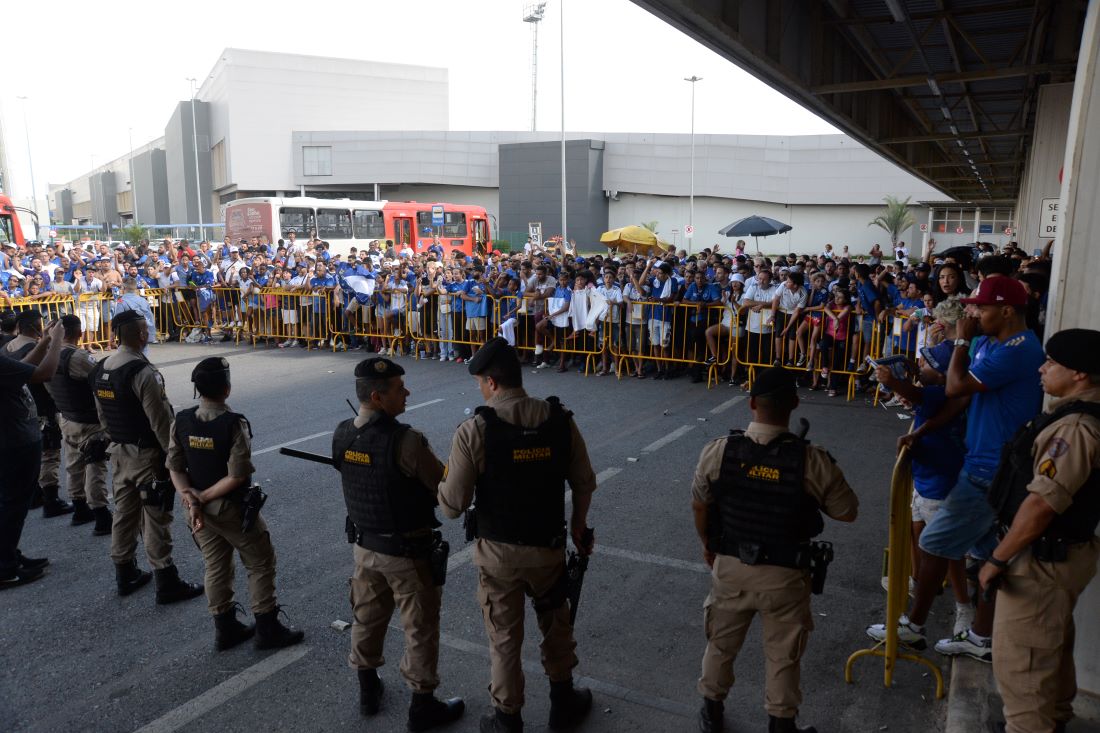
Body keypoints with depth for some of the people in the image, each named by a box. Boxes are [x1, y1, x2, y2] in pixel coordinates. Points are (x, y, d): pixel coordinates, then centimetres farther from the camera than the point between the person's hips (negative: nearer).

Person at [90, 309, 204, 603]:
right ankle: (167, 583, 6)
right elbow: (160, 420, -20)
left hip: (119, 452, 8)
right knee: (155, 519, -1)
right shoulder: (142, 371, -22)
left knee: (124, 513, 17)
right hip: (146, 454, -8)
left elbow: (102, 415, 13)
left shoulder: (100, 370, 4)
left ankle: (125, 574, 29)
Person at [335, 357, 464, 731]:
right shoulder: (406, 440, -29)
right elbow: (445, 491, -20)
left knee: (366, 618, 23)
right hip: (408, 551, -6)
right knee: (420, 629, 12)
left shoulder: (341, 435, -7)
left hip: (364, 544, 7)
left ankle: (368, 691, 42)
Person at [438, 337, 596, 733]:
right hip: (548, 546, 3)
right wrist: (578, 526, 16)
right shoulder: (560, 420, -10)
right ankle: (563, 701, 43)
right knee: (556, 624, 26)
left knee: (504, 637, 16)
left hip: (498, 551, -3)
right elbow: (584, 484, -1)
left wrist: (441, 483, 5)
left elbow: (453, 505, -17)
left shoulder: (473, 430, -20)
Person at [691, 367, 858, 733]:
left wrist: (708, 546, 17)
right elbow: (847, 512, -6)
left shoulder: (717, 451, -15)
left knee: (721, 643, 24)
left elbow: (699, 506, -1)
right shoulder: (813, 461, -21)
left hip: (730, 566, 2)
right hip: (785, 574, -2)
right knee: (782, 655, 20)